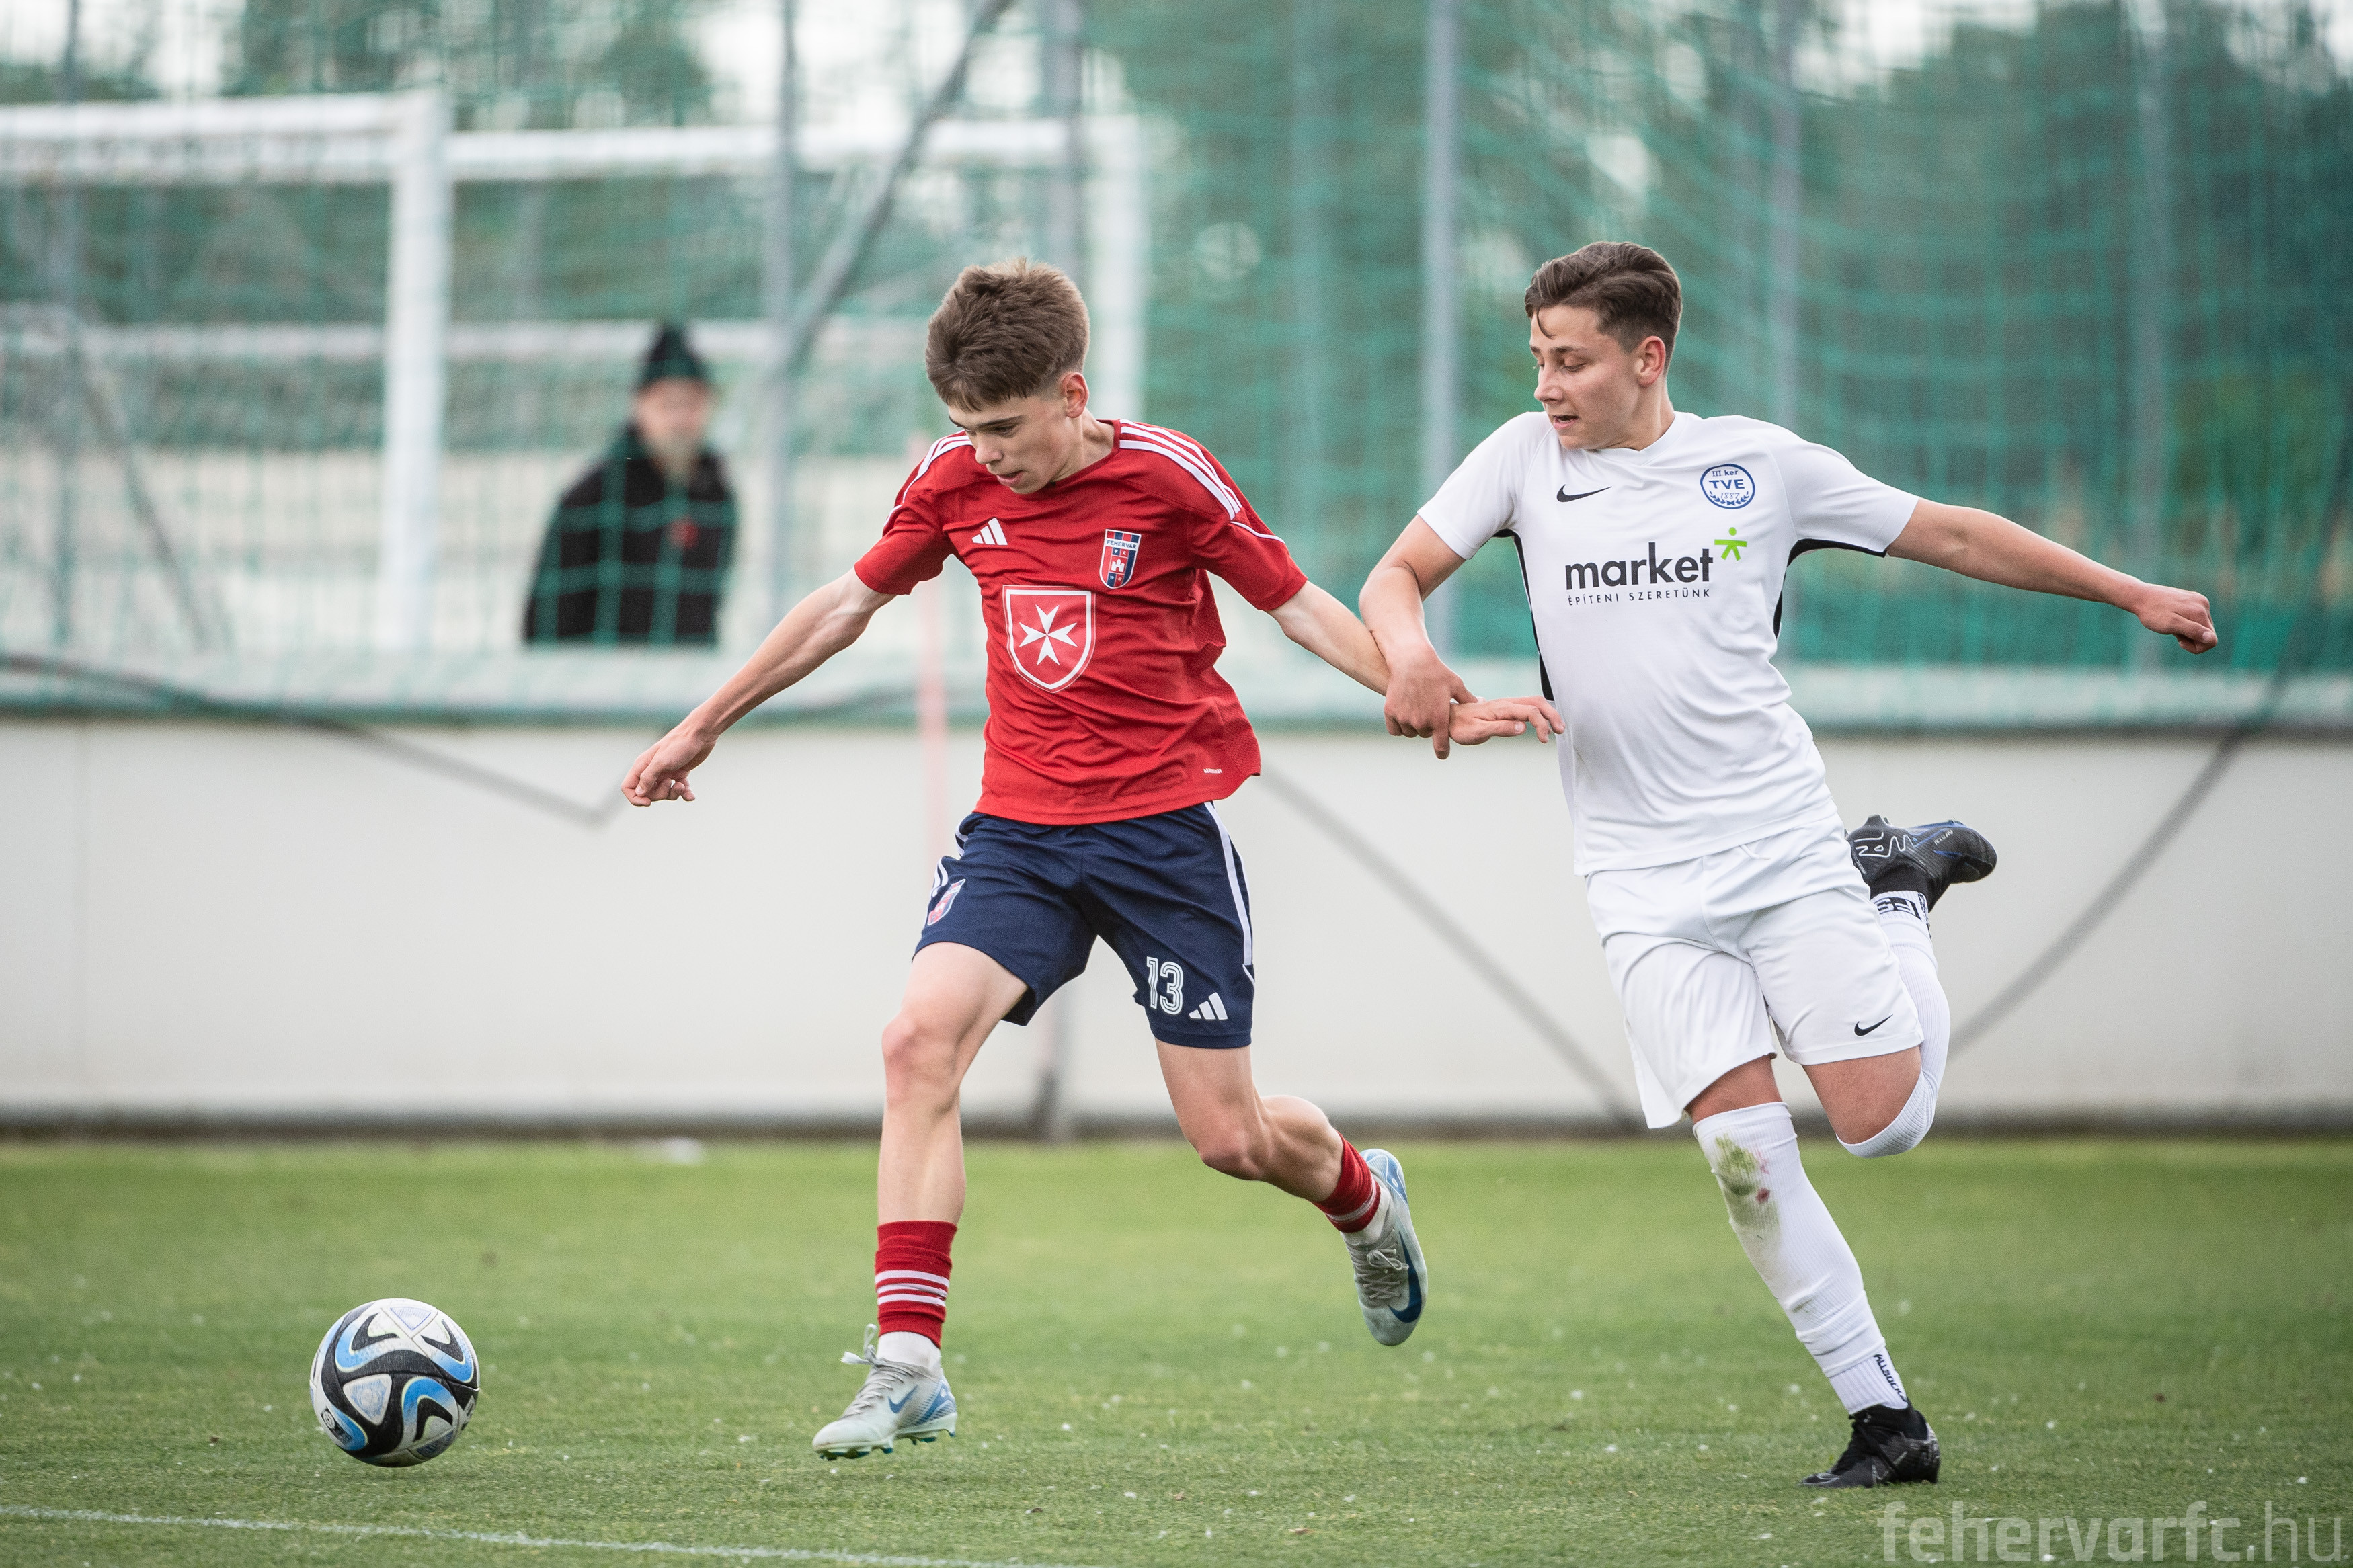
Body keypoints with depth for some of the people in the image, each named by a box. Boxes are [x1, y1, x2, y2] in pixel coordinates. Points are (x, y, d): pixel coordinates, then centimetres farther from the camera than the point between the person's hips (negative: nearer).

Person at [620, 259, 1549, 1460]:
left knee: (1230, 1138, 1)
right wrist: (704, 727, 19)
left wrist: (1435, 705, -12)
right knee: (920, 1039, -22)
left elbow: (1295, 604, -2)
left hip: (1167, 829, -3)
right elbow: (850, 602, 14)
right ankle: (906, 1368, -21)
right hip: (1020, 829, 3)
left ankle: (1365, 1200, 39)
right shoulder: (953, 483, -1)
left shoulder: (1167, 479, -12)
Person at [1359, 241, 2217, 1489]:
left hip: (1784, 843, -1)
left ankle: (1899, 893, 24)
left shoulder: (1758, 463, 1)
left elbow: (1950, 535, 8)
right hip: (1645, 884, 1)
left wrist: (2129, 593, 8)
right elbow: (1397, 575, 5)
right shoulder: (1525, 459, 3)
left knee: (1882, 1122, -5)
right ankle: (1884, 1419, 0)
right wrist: (1411, 654, -19)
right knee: (1743, 1154, -10)